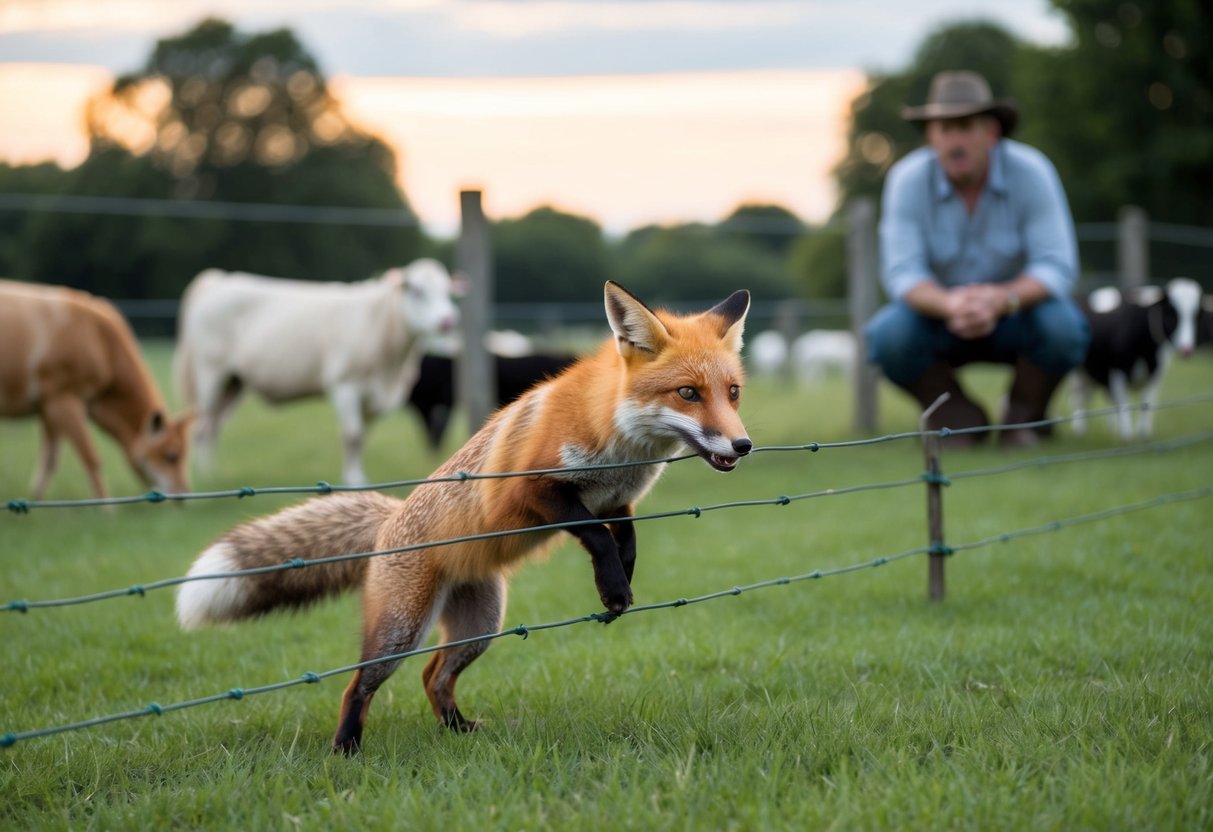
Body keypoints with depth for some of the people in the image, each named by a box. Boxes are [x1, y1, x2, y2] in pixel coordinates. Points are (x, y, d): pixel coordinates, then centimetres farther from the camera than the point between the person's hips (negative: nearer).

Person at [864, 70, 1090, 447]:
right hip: (940, 317, 1)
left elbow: (1057, 268, -23)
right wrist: (949, 303, -44)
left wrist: (1000, 299, -43)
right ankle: (959, 416, 1)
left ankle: (1023, 417, 0)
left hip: (1016, 318, -1)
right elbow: (902, 274, -22)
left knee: (1062, 327, -32)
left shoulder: (1031, 171, -19)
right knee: (887, 335, -30)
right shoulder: (907, 179, -17)